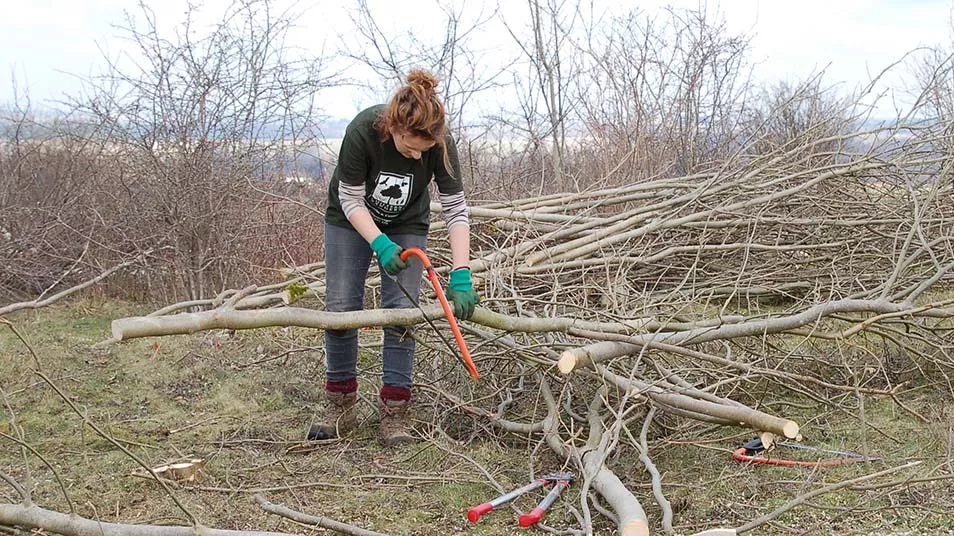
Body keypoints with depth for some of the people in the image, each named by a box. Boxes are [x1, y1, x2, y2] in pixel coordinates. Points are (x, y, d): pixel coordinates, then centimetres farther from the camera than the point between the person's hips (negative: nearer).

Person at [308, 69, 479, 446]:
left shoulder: (440, 144, -30)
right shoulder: (363, 131, -34)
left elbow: (456, 209, -25)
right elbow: (351, 200, -23)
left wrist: (461, 276, -34)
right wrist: (380, 244, -37)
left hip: (407, 226, 1)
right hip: (350, 219, -1)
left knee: (401, 312, -8)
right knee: (341, 308, -4)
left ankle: (394, 412, -2)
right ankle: (340, 407, 8)